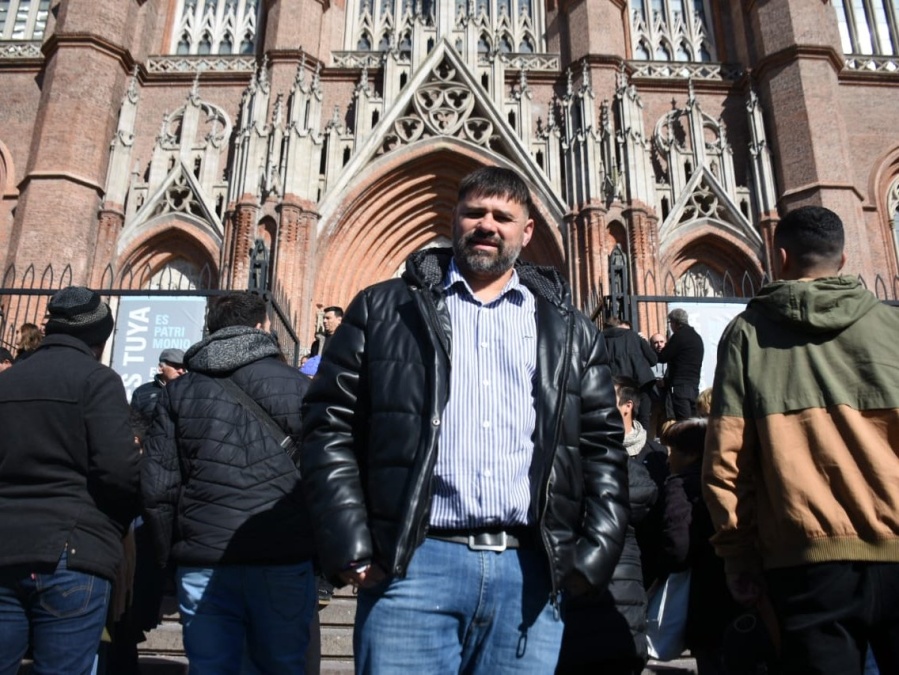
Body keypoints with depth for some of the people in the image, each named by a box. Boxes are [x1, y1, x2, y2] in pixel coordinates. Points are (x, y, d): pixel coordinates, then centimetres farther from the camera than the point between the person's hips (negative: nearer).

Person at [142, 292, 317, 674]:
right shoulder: (294, 385, 2)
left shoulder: (178, 392, 8)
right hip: (282, 560, -1)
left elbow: (157, 487, 4)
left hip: (203, 563, 2)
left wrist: (169, 556, 14)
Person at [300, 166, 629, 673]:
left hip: (530, 572, 2)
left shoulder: (570, 330, 14)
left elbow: (603, 445, 13)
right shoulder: (385, 309, 9)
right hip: (413, 563, -1)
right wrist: (351, 548, -4)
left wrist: (596, 554, 2)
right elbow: (331, 426, 4)